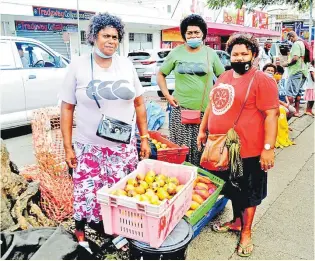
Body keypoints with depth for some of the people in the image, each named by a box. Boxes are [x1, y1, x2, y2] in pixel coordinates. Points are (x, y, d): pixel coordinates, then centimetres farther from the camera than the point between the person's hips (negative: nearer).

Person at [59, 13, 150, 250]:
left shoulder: (126, 65, 3)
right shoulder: (78, 66, -3)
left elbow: (139, 104, 8)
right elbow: (67, 108, -1)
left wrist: (145, 138, 5)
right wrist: (68, 147, -5)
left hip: (124, 146, 2)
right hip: (89, 147, -2)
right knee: (87, 194, 4)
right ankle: (81, 230, 31)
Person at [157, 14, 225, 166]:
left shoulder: (210, 53, 8)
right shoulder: (176, 53, 6)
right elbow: (160, 74, 13)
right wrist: (166, 95, 1)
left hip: (206, 109, 1)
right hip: (181, 108, 0)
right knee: (181, 148, 0)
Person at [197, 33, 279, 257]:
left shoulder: (262, 80, -13)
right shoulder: (224, 77, 10)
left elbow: (271, 115, -17)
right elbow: (212, 105, 18)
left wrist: (268, 148, -21)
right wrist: (203, 130, 18)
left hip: (248, 151, -7)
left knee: (248, 192, 11)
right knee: (232, 189, 21)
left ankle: (246, 232, 28)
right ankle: (236, 221, 42)